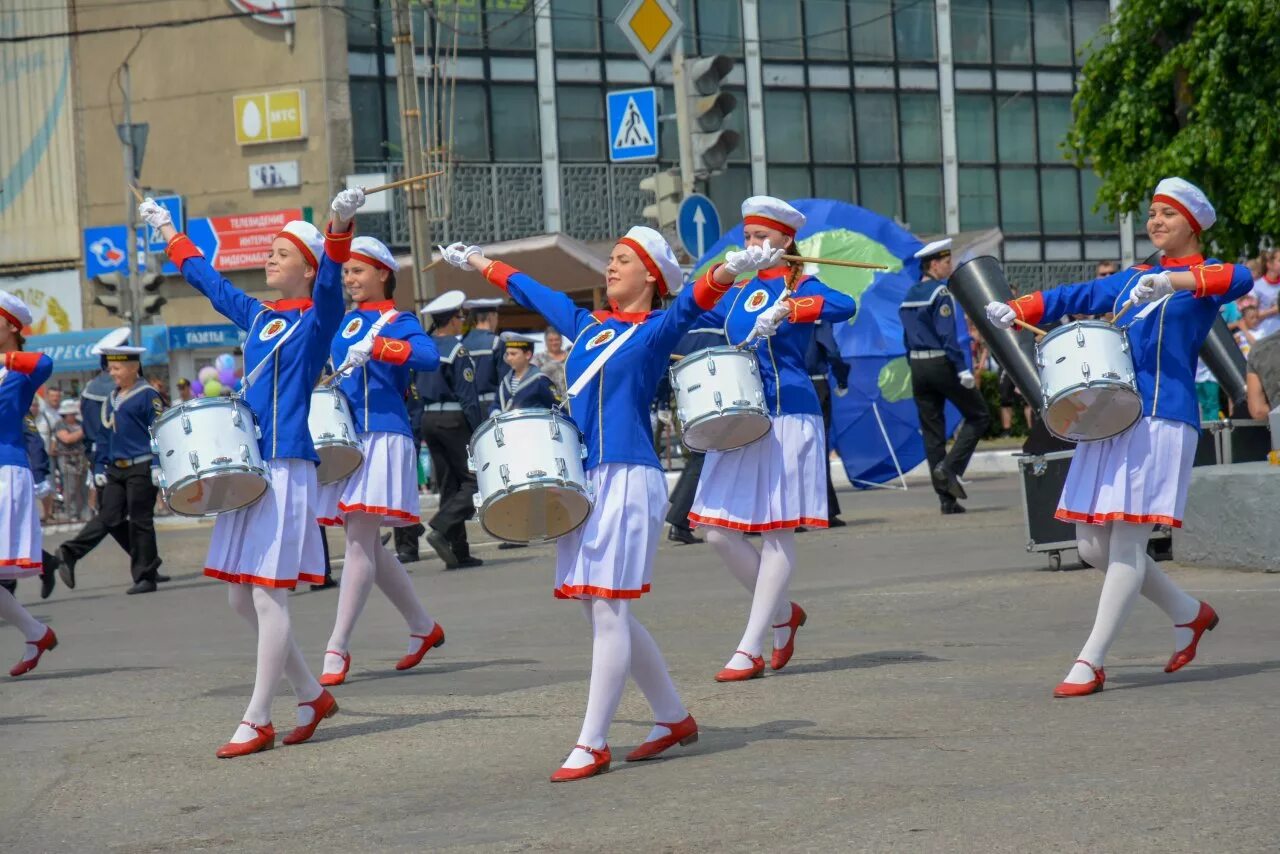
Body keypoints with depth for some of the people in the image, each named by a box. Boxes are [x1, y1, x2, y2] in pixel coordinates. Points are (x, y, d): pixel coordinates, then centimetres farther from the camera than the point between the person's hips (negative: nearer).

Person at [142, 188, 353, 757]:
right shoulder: (257, 316, 16)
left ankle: (257, 721, -2)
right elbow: (208, 280, 31)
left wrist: (340, 224, -41)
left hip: (287, 468, -8)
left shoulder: (316, 320, -3)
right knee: (240, 595, 8)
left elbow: (330, 280, -24)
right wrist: (167, 231, 40)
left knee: (268, 594, -7)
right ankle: (312, 696, 19)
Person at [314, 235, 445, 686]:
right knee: (366, 544, 10)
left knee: (359, 539, -12)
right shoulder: (347, 320, 17)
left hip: (382, 439, -8)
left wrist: (374, 347, -31)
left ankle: (337, 648, -13)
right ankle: (423, 627, 24)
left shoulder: (398, 322, -4)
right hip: (345, 440, 8)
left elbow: (429, 357, -23)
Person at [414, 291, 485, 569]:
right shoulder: (457, 350, -11)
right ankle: (440, 529, -19)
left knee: (449, 485, 10)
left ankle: (459, 552, 7)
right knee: (473, 481, -1)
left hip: (428, 419, 7)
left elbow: (417, 391, 12)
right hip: (454, 419, -7)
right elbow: (467, 396, -14)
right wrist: (480, 432, -12)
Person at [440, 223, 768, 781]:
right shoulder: (585, 325, 17)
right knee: (606, 613, 9)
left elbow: (691, 303, -20)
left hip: (629, 479, -7)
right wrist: (478, 264, 42)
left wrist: (733, 270, -39)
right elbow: (530, 291, 31)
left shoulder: (657, 330, -1)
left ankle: (592, 745, -7)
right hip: (584, 478, 7)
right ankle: (674, 718, 21)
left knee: (607, 609, -9)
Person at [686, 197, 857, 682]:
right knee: (719, 531, 2)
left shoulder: (800, 287, -3)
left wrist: (784, 311, -33)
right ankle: (783, 614, 21)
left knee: (777, 532, -4)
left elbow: (844, 306, -23)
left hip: (787, 417, -7)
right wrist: (720, 273, 0)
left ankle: (750, 650, -6)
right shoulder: (740, 291, 16)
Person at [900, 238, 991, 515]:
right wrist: (963, 369, -19)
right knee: (979, 417, 6)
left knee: (931, 432, 7)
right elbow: (948, 335, -19)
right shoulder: (940, 292, -11)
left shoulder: (909, 296, 14)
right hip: (942, 363, -8)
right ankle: (949, 467, -10)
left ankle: (947, 499, 6)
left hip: (917, 367, 8)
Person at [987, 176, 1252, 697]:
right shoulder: (1134, 280, 23)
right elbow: (1074, 297, 20)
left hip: (1162, 419, -7)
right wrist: (1013, 311, 4)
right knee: (1093, 545, 5)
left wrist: (1174, 281, -33)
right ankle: (1188, 614, 23)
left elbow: (1240, 280, -20)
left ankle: (1091, 663, -10)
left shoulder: (1204, 277, 3)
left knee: (1126, 543, -11)